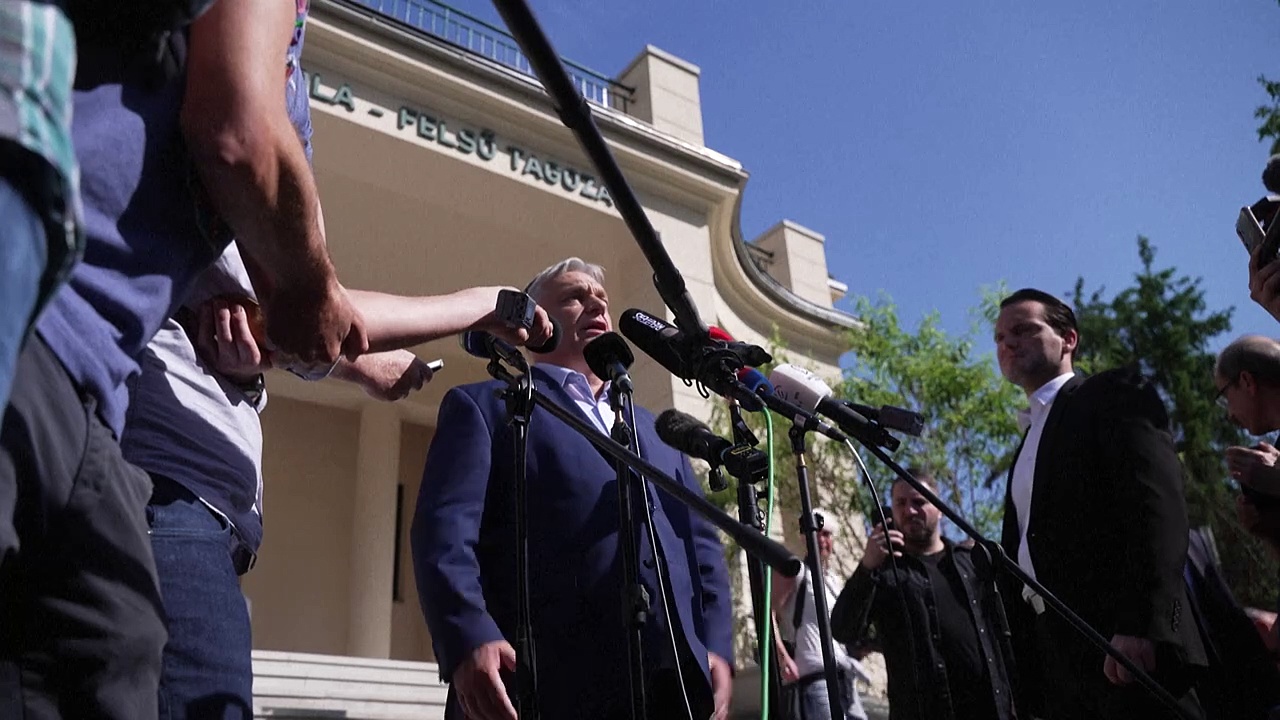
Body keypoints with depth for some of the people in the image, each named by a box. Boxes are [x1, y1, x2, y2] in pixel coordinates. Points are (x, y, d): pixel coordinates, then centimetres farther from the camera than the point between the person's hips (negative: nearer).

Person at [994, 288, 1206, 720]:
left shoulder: (1115, 393, 3)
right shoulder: (1029, 443, 25)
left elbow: (1158, 505, -13)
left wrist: (1141, 624, -24)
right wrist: (1024, 673, 14)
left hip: (1125, 641, -7)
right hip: (1058, 660, 7)